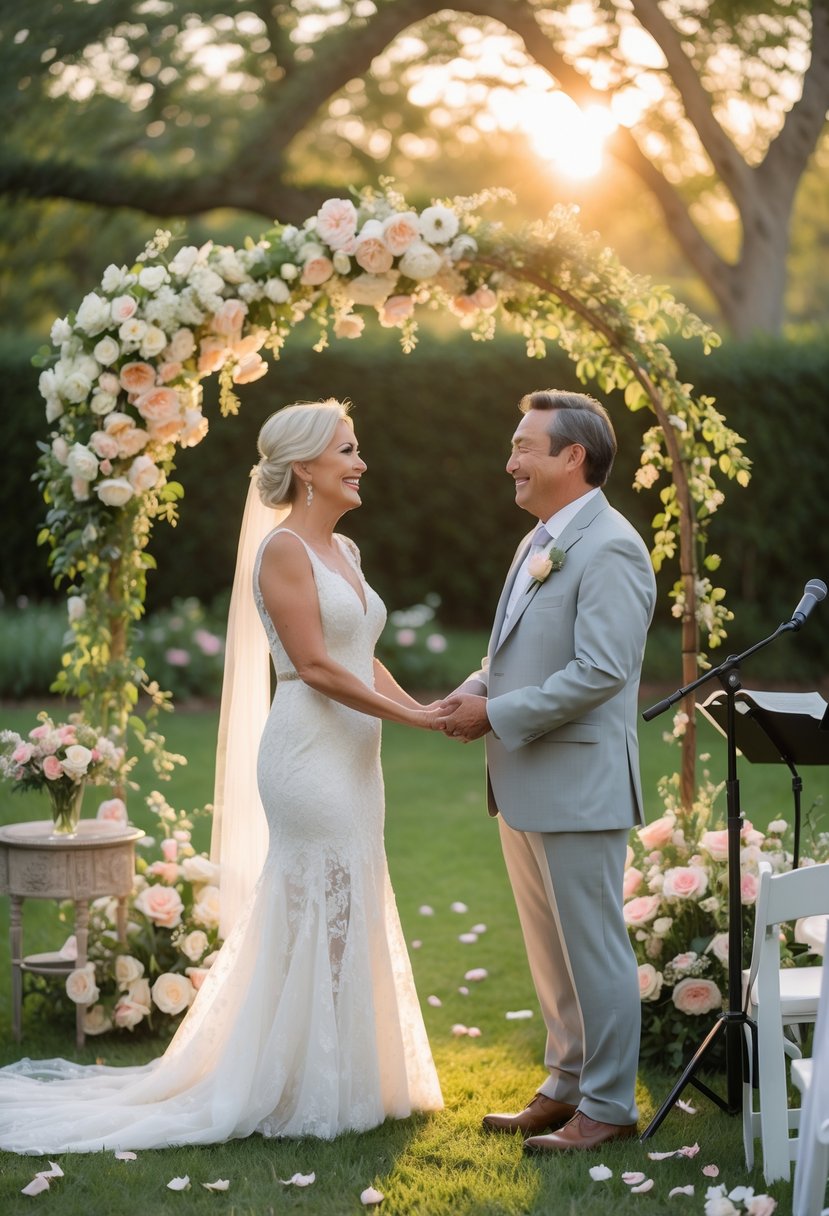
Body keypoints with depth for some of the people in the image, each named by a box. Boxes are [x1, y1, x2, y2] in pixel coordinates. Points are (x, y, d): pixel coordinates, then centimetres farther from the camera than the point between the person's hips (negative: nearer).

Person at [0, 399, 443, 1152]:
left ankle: (342, 1079, 23)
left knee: (350, 913, 13)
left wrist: (422, 706, 0)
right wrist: (411, 717, -16)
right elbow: (315, 666, -17)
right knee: (321, 915, -4)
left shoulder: (343, 550, 15)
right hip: (310, 751, -9)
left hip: (351, 753, 9)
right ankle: (308, 1091, 6)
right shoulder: (284, 549, -12)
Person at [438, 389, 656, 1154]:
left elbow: (600, 671, -23)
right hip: (525, 785, 10)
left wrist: (497, 714, -18)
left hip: (578, 787, -10)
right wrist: (478, 691, 3)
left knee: (593, 949, 0)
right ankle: (567, 1087, 27)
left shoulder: (609, 549, -16)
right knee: (550, 950, 16)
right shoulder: (541, 542, 15)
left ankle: (608, 1106, 10)